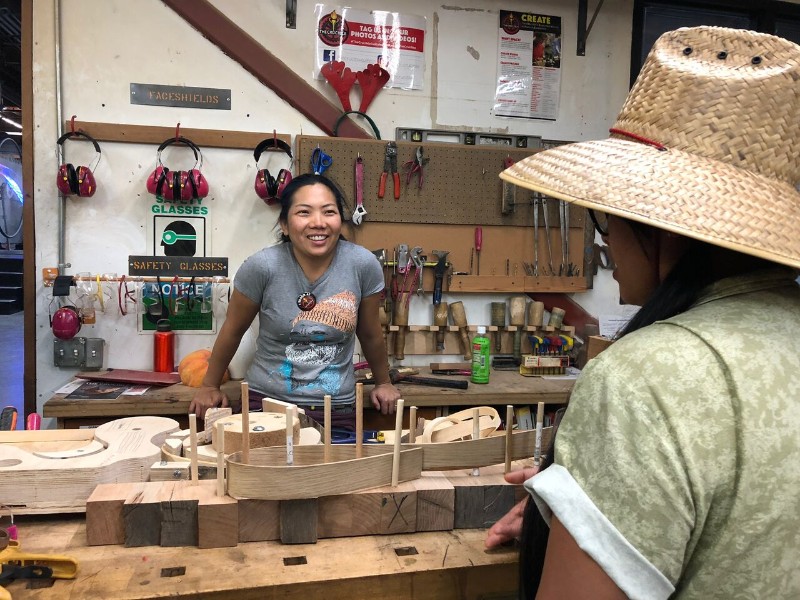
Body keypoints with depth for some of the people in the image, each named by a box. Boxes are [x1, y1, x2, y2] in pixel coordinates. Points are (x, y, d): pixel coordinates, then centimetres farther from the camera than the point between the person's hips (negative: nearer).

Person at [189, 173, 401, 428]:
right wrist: (209, 386, 10)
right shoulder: (261, 266, -16)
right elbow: (233, 330, 0)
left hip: (337, 410, 1)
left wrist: (383, 382, 16)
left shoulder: (364, 265, -13)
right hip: (267, 403, -1)